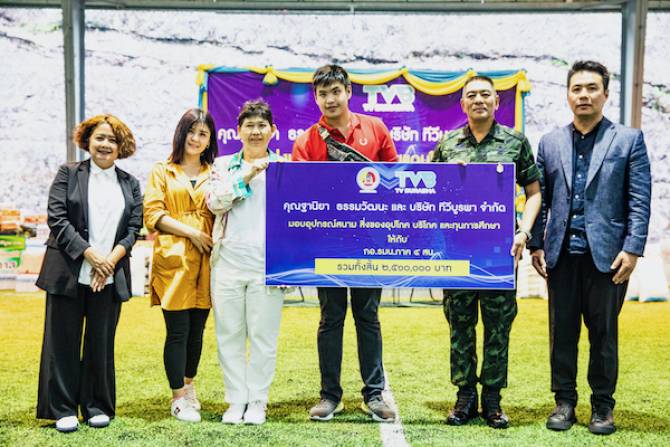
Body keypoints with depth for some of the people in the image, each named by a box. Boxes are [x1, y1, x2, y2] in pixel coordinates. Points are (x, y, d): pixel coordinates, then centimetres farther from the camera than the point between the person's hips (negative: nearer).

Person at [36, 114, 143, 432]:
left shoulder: (130, 184, 13)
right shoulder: (69, 174, 6)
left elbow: (134, 228, 6)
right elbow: (57, 218, -4)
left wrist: (111, 260, -9)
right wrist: (91, 255, -12)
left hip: (110, 276, 2)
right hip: (69, 272, -2)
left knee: (102, 342, 6)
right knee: (64, 340, 3)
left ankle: (97, 406, 18)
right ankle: (63, 410, 13)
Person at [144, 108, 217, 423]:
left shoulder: (214, 174, 17)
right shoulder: (162, 171, 8)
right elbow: (152, 213, -2)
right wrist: (190, 232, -10)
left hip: (204, 261, 3)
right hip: (173, 259, -3)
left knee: (197, 329, 9)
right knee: (178, 330, -4)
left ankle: (188, 385, 28)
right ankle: (179, 397, 6)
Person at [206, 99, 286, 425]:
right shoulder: (223, 165, 14)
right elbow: (215, 203, -4)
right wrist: (247, 175, -8)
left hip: (266, 264, -1)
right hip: (228, 261, 2)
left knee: (263, 336, 2)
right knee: (229, 335, 6)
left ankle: (257, 401, 15)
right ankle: (236, 401, 18)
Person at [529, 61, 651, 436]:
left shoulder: (629, 139, 3)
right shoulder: (550, 143, 11)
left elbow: (640, 200, -2)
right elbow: (540, 199, 10)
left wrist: (633, 249, -10)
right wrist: (536, 245, 4)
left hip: (607, 253, -2)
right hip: (562, 253, 3)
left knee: (604, 333, 6)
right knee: (562, 331, 8)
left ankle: (603, 407, 19)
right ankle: (564, 402, 19)